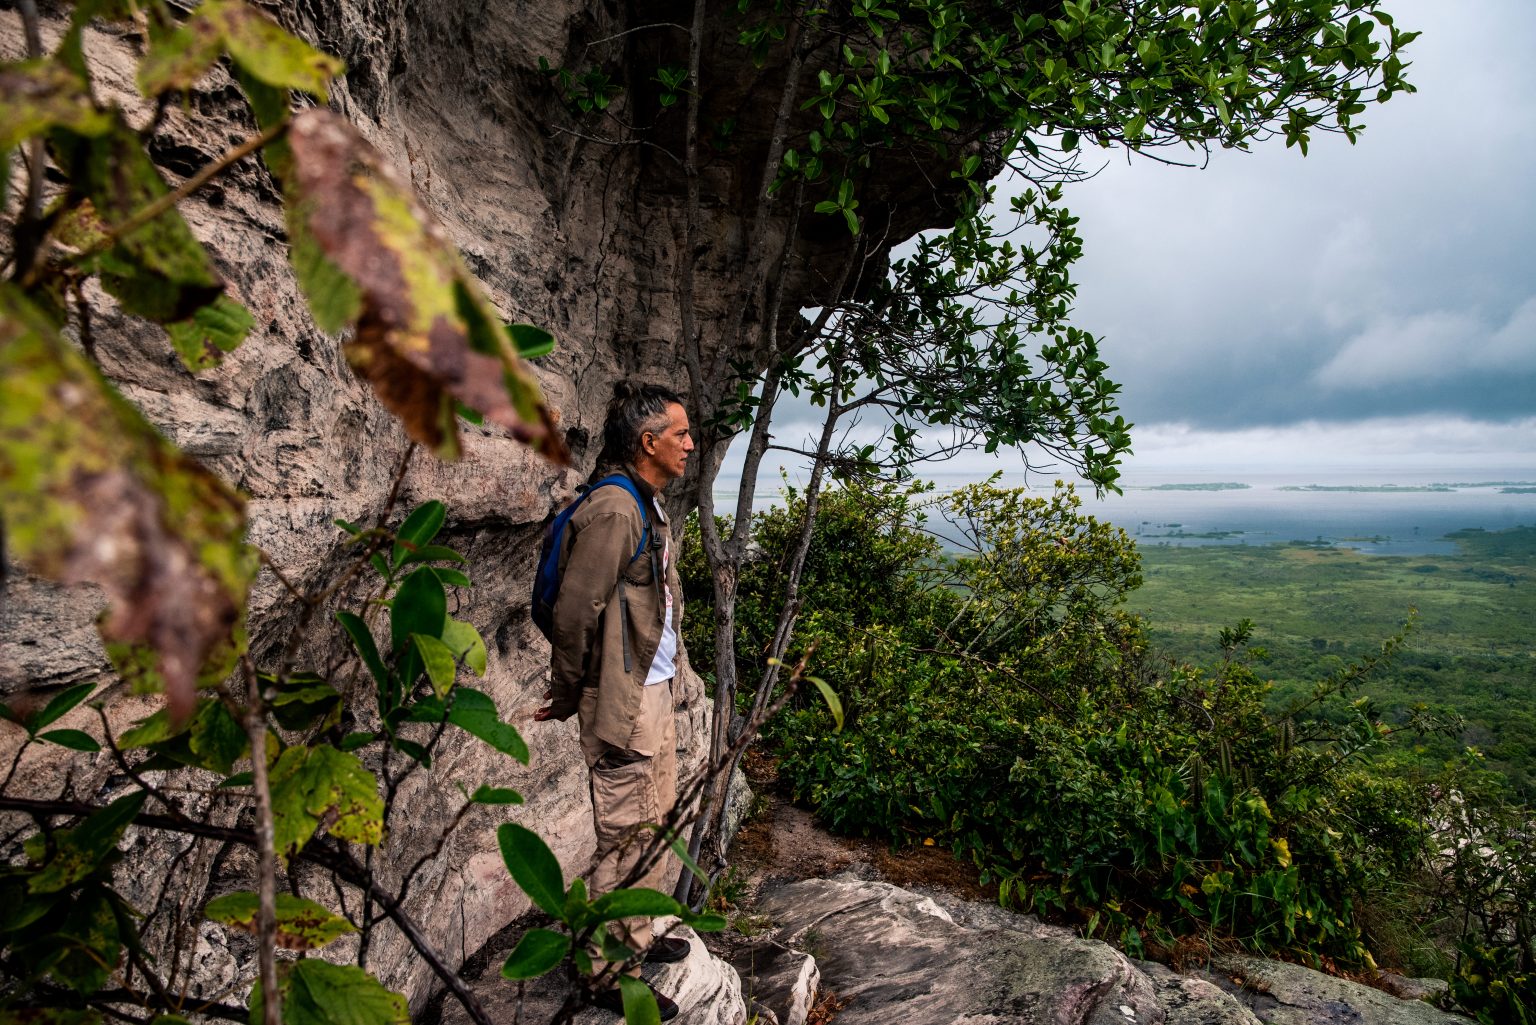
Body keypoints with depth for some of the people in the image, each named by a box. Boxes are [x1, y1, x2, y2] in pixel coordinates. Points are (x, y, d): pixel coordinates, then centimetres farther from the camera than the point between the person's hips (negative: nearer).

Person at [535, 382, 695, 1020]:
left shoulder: (649, 506, 11)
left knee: (655, 820, 22)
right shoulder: (613, 511, -22)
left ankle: (638, 939, 41)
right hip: (622, 701, -10)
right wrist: (568, 698, -9)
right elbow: (575, 613, -22)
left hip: (655, 690, 10)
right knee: (625, 836, 4)